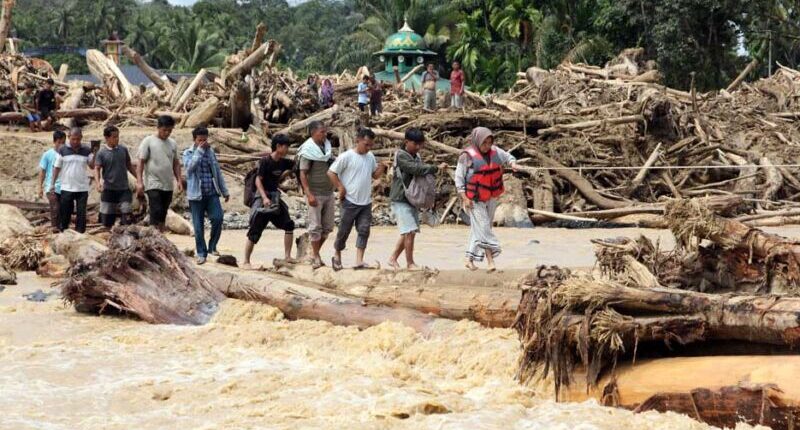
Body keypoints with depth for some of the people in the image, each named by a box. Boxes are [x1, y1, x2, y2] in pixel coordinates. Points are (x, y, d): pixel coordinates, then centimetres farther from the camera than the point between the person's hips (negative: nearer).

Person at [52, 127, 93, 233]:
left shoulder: (86, 150, 4)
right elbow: (57, 167, 4)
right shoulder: (63, 150, 1)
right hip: (67, 188, -1)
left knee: (81, 214, 0)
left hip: (82, 188, 1)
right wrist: (53, 184, 0)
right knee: (65, 213, 4)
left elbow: (92, 166, 2)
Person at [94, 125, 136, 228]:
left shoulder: (123, 150, 4)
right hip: (109, 189, -2)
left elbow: (129, 166, 15)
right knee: (107, 220, 4)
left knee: (127, 216, -7)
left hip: (124, 189, 2)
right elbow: (97, 169, -8)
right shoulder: (102, 153, -5)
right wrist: (97, 183, -24)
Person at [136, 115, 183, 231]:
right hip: (153, 185, -6)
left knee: (163, 214, 10)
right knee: (156, 213, -14)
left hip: (168, 186, 6)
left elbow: (176, 163, 18)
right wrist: (139, 182, -14)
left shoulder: (172, 143, 11)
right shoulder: (148, 142, -5)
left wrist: (179, 180, 8)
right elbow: (141, 162, -7)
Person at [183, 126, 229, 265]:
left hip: (212, 193, 3)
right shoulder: (188, 153, 1)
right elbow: (190, 166, -20)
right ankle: (201, 253, 10)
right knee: (198, 226, 0)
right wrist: (200, 150, -19)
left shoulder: (211, 152, 12)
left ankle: (212, 247, 1)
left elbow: (218, 172, 19)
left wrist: (225, 191, 20)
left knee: (217, 218, -16)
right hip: (196, 195, -3)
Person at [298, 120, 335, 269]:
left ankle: (315, 252, 21)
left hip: (329, 193, 6)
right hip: (315, 194, -6)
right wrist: (309, 194, -21)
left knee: (328, 226, 8)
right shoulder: (307, 151, -11)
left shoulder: (327, 147, 7)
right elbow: (303, 174, -14)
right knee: (316, 226, -1)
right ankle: (316, 257, 8)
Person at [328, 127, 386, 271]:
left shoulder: (370, 157, 8)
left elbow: (375, 175, 16)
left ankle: (359, 261, -2)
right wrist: (340, 188, -11)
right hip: (350, 201, -5)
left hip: (366, 202, 5)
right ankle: (337, 256, 23)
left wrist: (382, 167, -5)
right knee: (344, 230, 4)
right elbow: (331, 173, -8)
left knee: (364, 231, -2)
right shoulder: (346, 157, -11)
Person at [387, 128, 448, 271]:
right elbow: (416, 169, -25)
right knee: (409, 231, -11)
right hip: (401, 200, -8)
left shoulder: (417, 156, 15)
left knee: (409, 232, 10)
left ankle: (393, 258, 22)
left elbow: (421, 173, 17)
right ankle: (410, 263, -2)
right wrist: (437, 168, -24)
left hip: (413, 200, 8)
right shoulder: (401, 156, -11)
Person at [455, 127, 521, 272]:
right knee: (483, 228, -12)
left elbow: (508, 157, 14)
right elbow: (459, 177, -9)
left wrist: (513, 164, -10)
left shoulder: (494, 151, 1)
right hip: (475, 199, -5)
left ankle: (470, 260, 18)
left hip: (491, 197, 5)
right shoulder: (467, 155, -12)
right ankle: (490, 261, -17)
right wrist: (464, 197, -15)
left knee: (478, 229, 9)